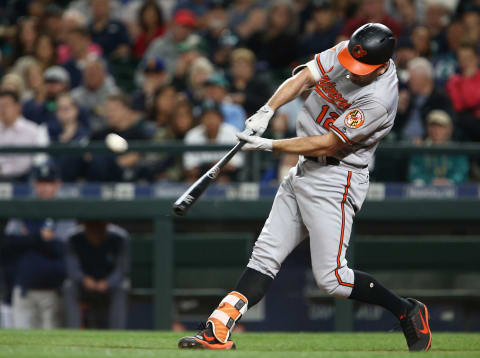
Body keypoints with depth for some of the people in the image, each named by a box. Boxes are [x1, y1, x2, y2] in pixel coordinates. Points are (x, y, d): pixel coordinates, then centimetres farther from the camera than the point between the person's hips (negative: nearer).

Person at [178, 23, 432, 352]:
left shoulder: (378, 99, -25)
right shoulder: (347, 53, -3)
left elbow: (326, 144, -21)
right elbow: (303, 77, 3)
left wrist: (271, 146, -15)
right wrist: (268, 111, -12)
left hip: (335, 181, -8)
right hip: (303, 172, 8)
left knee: (331, 278, -11)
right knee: (265, 256, 3)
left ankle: (408, 312, 5)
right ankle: (218, 333, 1)